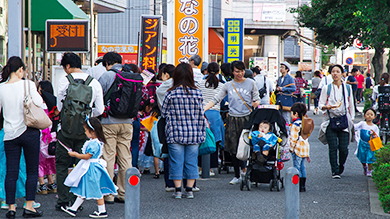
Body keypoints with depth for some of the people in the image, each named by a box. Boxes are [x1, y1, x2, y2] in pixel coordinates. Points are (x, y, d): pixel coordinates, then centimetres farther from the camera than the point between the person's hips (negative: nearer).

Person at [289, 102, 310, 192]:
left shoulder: (295, 125, -16)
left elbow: (294, 138, -20)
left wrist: (291, 148, -7)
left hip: (298, 148, -9)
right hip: (305, 148, 9)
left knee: (297, 167, -4)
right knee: (302, 167, 14)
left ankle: (299, 186, -5)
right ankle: (303, 185, 18)